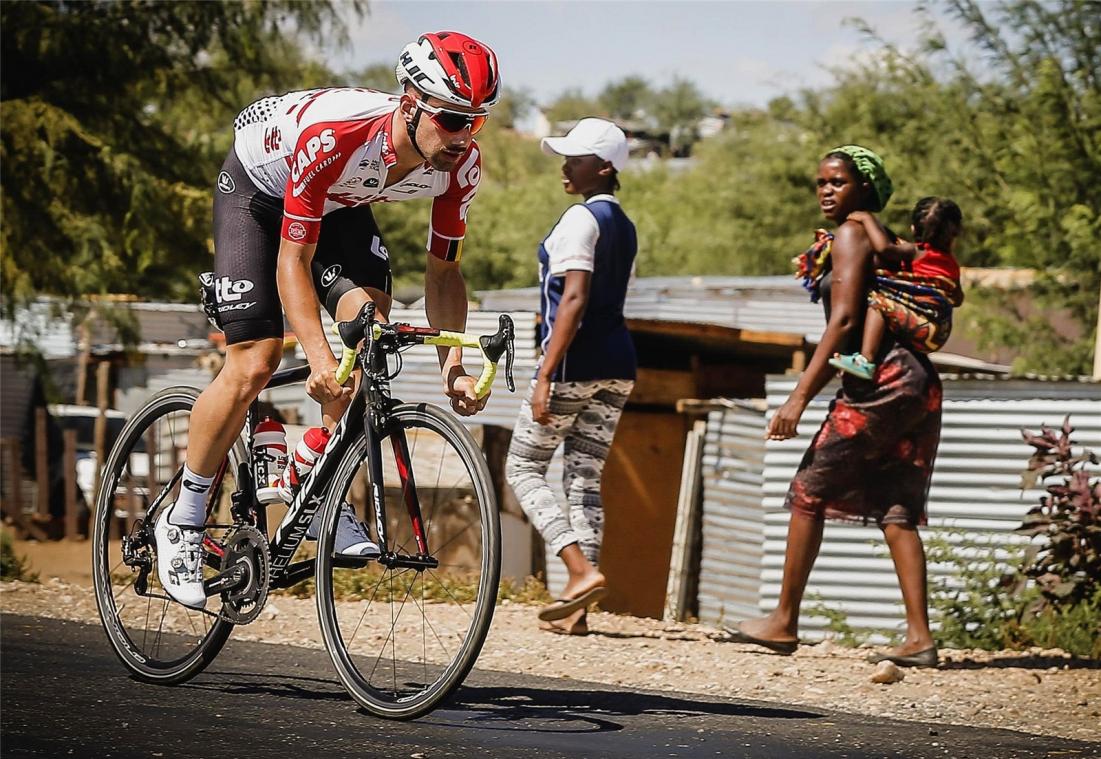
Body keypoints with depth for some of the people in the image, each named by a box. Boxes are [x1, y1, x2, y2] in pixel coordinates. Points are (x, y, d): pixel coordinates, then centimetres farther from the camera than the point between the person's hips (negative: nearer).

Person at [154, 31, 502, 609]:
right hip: (259, 188, -5)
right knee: (253, 365, -14)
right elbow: (293, 260, -36)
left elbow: (443, 270, -13)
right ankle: (183, 521, 2)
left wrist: (453, 365, -27)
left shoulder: (460, 165, -26)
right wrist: (319, 358, -49)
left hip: (339, 203, 5)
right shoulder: (332, 138, -42)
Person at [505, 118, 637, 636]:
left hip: (575, 362, -8)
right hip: (617, 365, 8)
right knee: (586, 477, 8)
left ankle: (582, 571, -14)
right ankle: (575, 607, 4)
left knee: (524, 466, 3)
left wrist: (546, 375, -22)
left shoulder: (582, 218, -11)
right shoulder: (623, 225, 16)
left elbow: (574, 300, -20)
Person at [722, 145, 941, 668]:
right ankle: (919, 636, -5)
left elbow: (844, 321, -14)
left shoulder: (850, 235, -5)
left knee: (810, 491, -1)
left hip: (882, 382, -9)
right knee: (896, 511, 5)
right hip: (918, 385, 9)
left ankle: (784, 623, 3)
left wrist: (799, 396, -17)